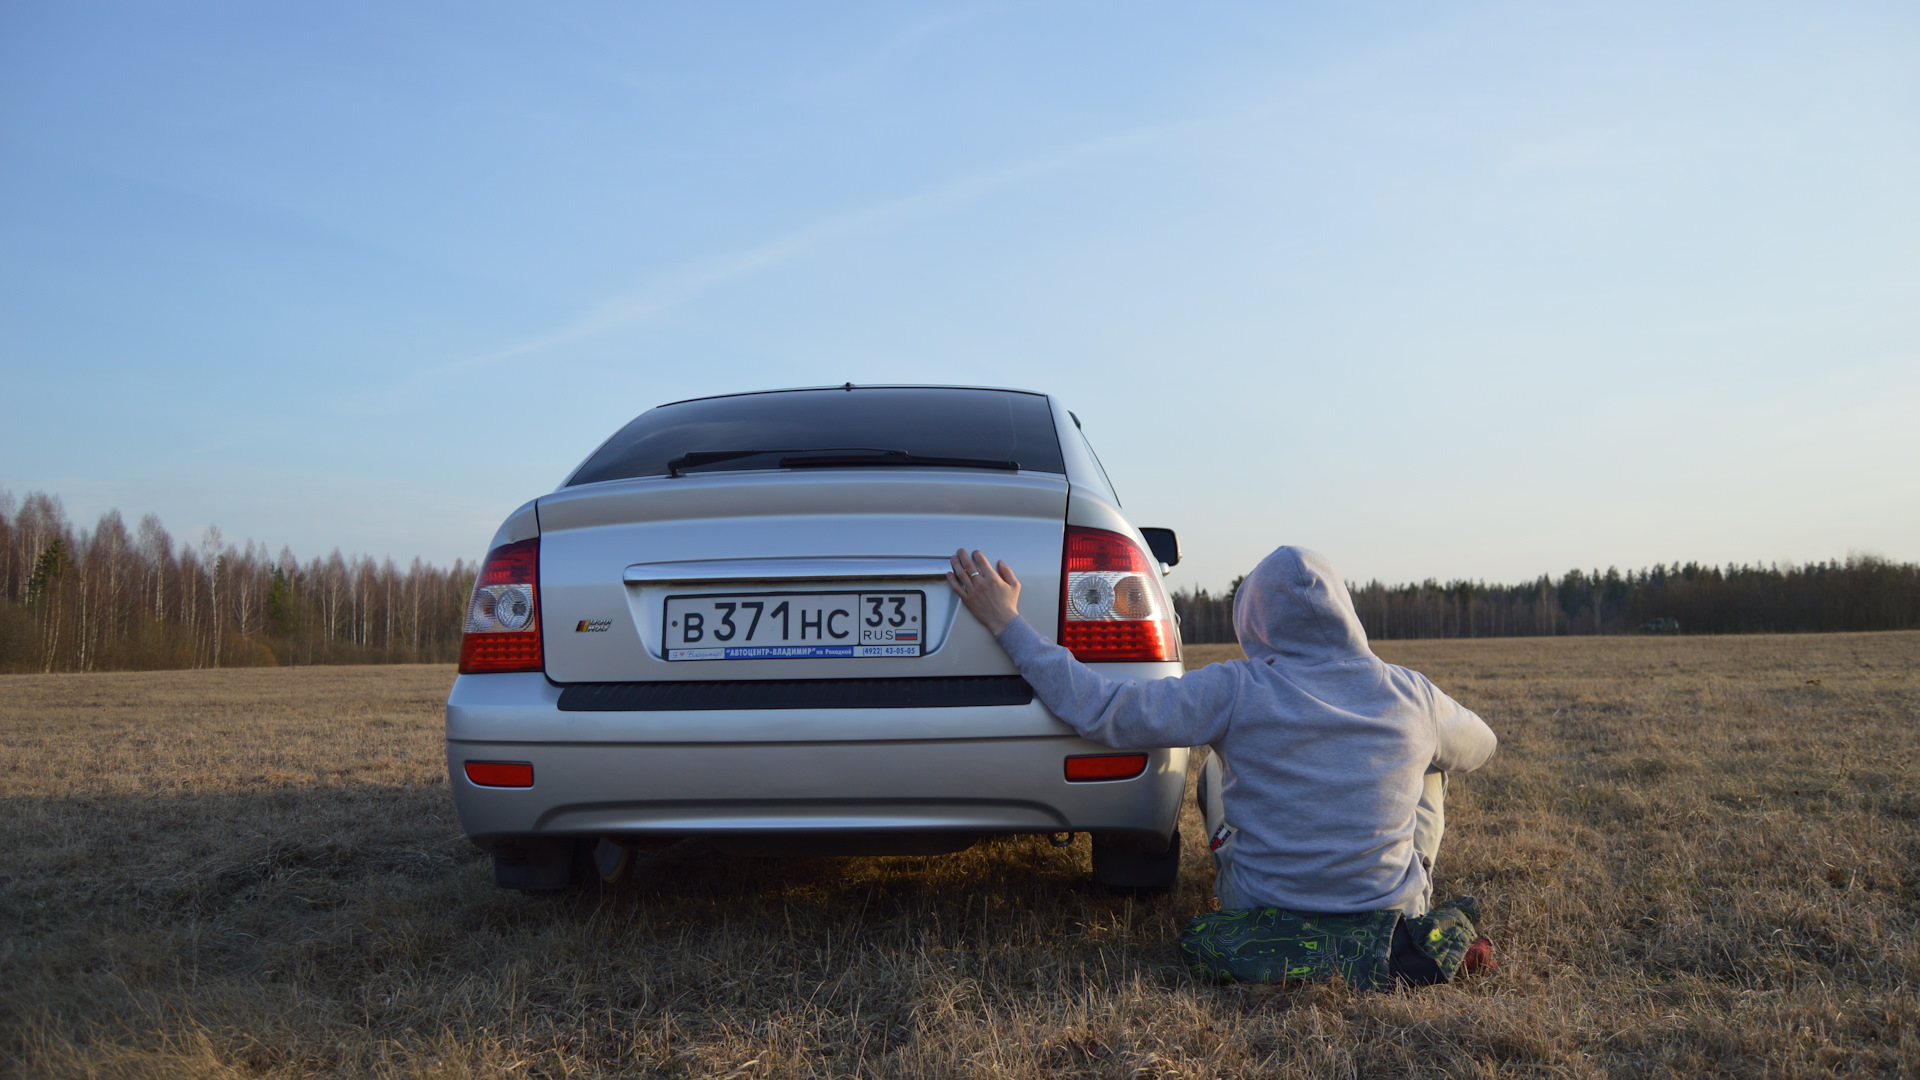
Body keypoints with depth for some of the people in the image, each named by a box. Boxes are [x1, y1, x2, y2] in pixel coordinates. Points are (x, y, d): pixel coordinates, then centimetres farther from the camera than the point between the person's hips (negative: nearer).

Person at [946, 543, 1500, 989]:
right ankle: (1409, 929, 18)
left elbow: (1102, 711, -15)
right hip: (1395, 907, 4)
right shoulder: (1411, 696, -7)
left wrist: (1006, 622, -8)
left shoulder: (1235, 692, -16)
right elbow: (1478, 746, 16)